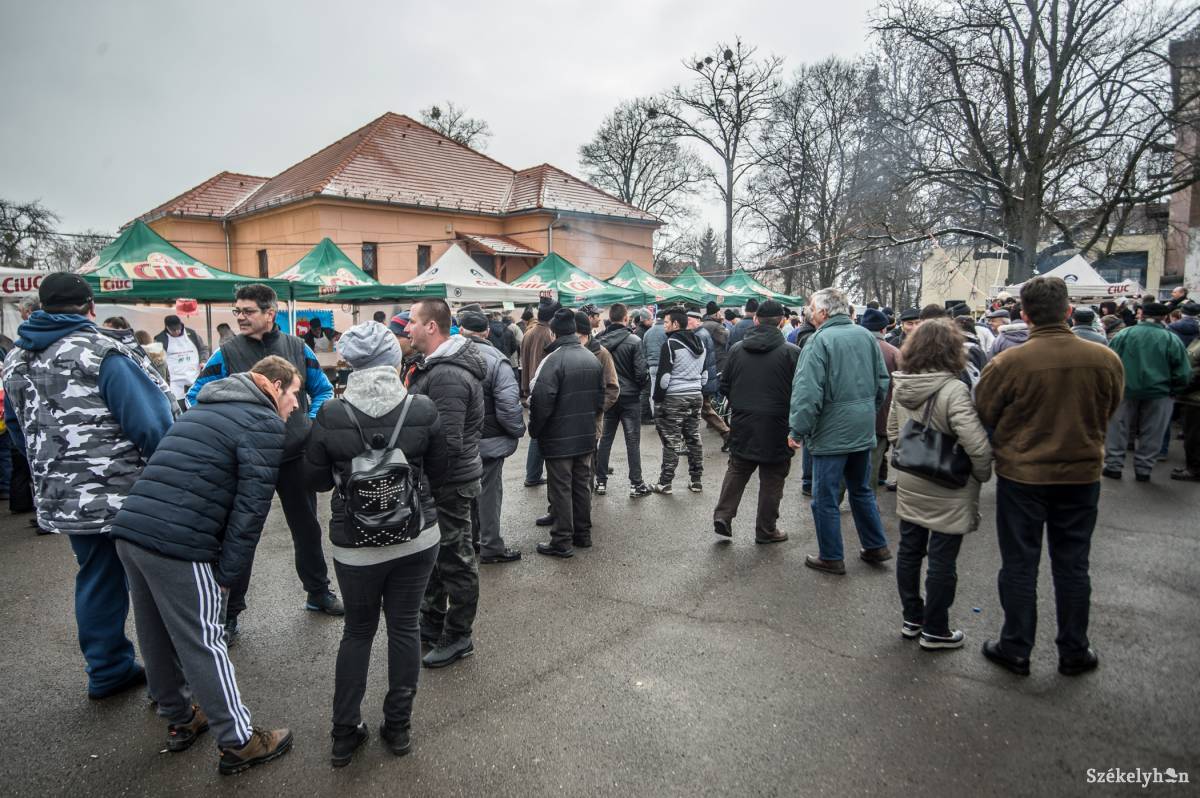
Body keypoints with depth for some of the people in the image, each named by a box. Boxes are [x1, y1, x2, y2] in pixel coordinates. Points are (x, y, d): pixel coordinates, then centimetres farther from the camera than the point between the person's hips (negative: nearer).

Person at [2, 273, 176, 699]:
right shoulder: (102, 353, -15)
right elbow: (151, 423, -19)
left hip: (62, 500, 7)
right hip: (126, 496, -7)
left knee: (96, 580, 19)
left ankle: (107, 670, 30)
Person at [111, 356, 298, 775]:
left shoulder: (204, 407, 22)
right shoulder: (264, 422, -5)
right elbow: (251, 504, -11)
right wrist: (228, 572, -6)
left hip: (130, 530, 9)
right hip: (178, 546, -9)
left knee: (157, 634, 20)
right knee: (203, 645, 2)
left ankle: (179, 719, 39)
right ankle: (238, 743, 15)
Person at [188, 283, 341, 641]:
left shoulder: (296, 347, 0)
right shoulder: (226, 353, -6)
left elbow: (322, 389, 10)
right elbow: (196, 398, 0)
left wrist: (312, 421, -5)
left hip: (295, 455, 2)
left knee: (307, 527, 16)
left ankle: (318, 592, 35)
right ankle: (230, 610, 22)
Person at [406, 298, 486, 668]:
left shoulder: (447, 376, -26)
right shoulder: (437, 364, 8)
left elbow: (447, 443, -30)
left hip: (450, 483, -10)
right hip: (438, 479, 10)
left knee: (455, 560, 5)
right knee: (433, 553, 22)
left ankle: (458, 637, 21)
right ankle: (432, 621, 40)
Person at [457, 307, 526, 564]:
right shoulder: (495, 359, -19)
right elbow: (508, 405, -23)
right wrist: (518, 430, -5)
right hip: (488, 441, -5)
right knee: (488, 492, 7)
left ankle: (470, 539, 34)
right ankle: (491, 547, 17)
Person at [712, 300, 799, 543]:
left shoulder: (737, 349, 1)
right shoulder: (791, 352, -11)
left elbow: (724, 385, 6)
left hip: (742, 423, 3)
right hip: (776, 427, -3)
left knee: (736, 470, 18)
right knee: (772, 478, 9)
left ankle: (722, 515, 10)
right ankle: (766, 530, 17)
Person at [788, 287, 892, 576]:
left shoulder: (819, 340, -15)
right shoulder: (866, 336, 4)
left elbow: (807, 391, -20)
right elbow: (882, 382, 11)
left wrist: (797, 429, -14)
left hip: (831, 432, -7)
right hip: (864, 430, 7)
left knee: (825, 498, 5)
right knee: (861, 490, 22)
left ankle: (831, 558, 14)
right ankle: (876, 546, 30)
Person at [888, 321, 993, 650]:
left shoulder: (900, 385, 0)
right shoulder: (953, 390, -22)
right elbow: (977, 445, -26)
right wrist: (982, 475, -9)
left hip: (909, 486, 7)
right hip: (947, 492, -7)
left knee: (909, 551, 16)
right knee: (942, 561, 6)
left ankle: (912, 619, 31)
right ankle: (934, 631, 19)